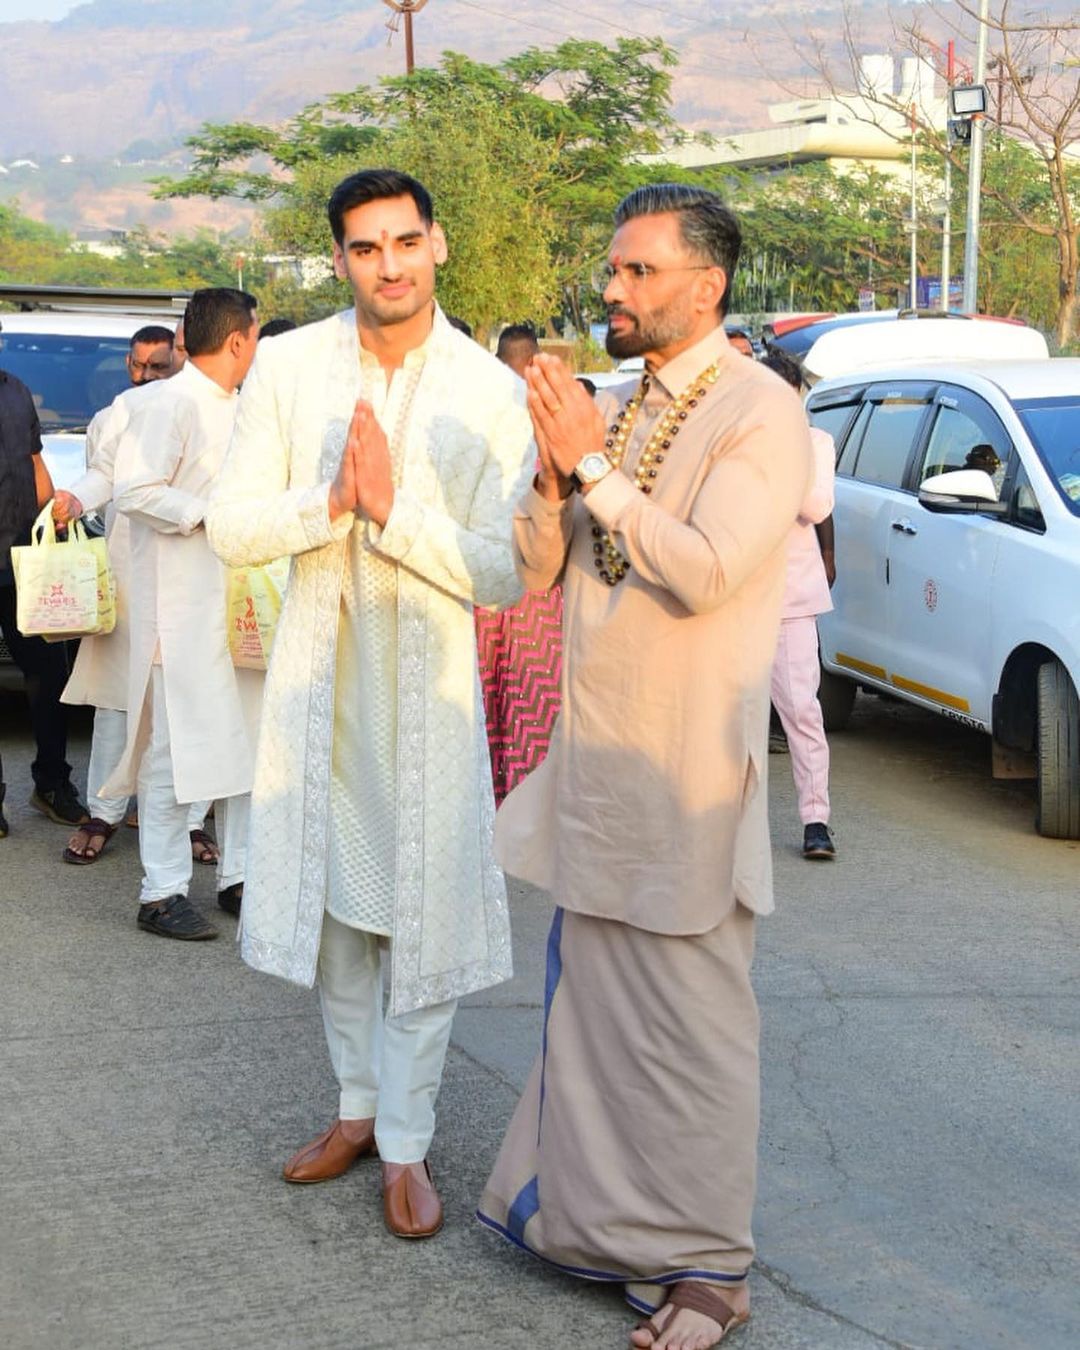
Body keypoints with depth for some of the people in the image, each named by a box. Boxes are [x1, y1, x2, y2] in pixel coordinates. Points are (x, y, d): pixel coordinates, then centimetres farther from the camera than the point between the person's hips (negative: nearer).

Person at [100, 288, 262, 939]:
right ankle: (162, 892, 2)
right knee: (177, 747, -5)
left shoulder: (238, 408, 17)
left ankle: (239, 875, 21)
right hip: (183, 608, -9)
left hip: (241, 605, 9)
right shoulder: (172, 404, -12)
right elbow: (134, 490, -20)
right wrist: (210, 514, -20)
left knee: (249, 740, 11)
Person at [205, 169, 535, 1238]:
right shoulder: (287, 367, -2)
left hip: (428, 682, -3)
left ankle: (405, 1146, 13)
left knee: (424, 914, 0)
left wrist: (394, 508, -24)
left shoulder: (493, 395, -9)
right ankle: (359, 1104, 32)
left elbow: (502, 575, -12)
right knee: (332, 903, 14)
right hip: (318, 670, 3)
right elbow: (231, 527, -4)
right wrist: (331, 501, -21)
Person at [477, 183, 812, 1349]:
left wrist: (593, 467, -18)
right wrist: (554, 474, -8)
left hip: (681, 768, -7)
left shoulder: (761, 412, -10)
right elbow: (534, 567, 10)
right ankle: (598, 1213, 31)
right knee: (592, 1000, 16)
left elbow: (705, 571, -22)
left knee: (690, 1022, 1)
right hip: (592, 755, 7)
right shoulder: (614, 409, 11)